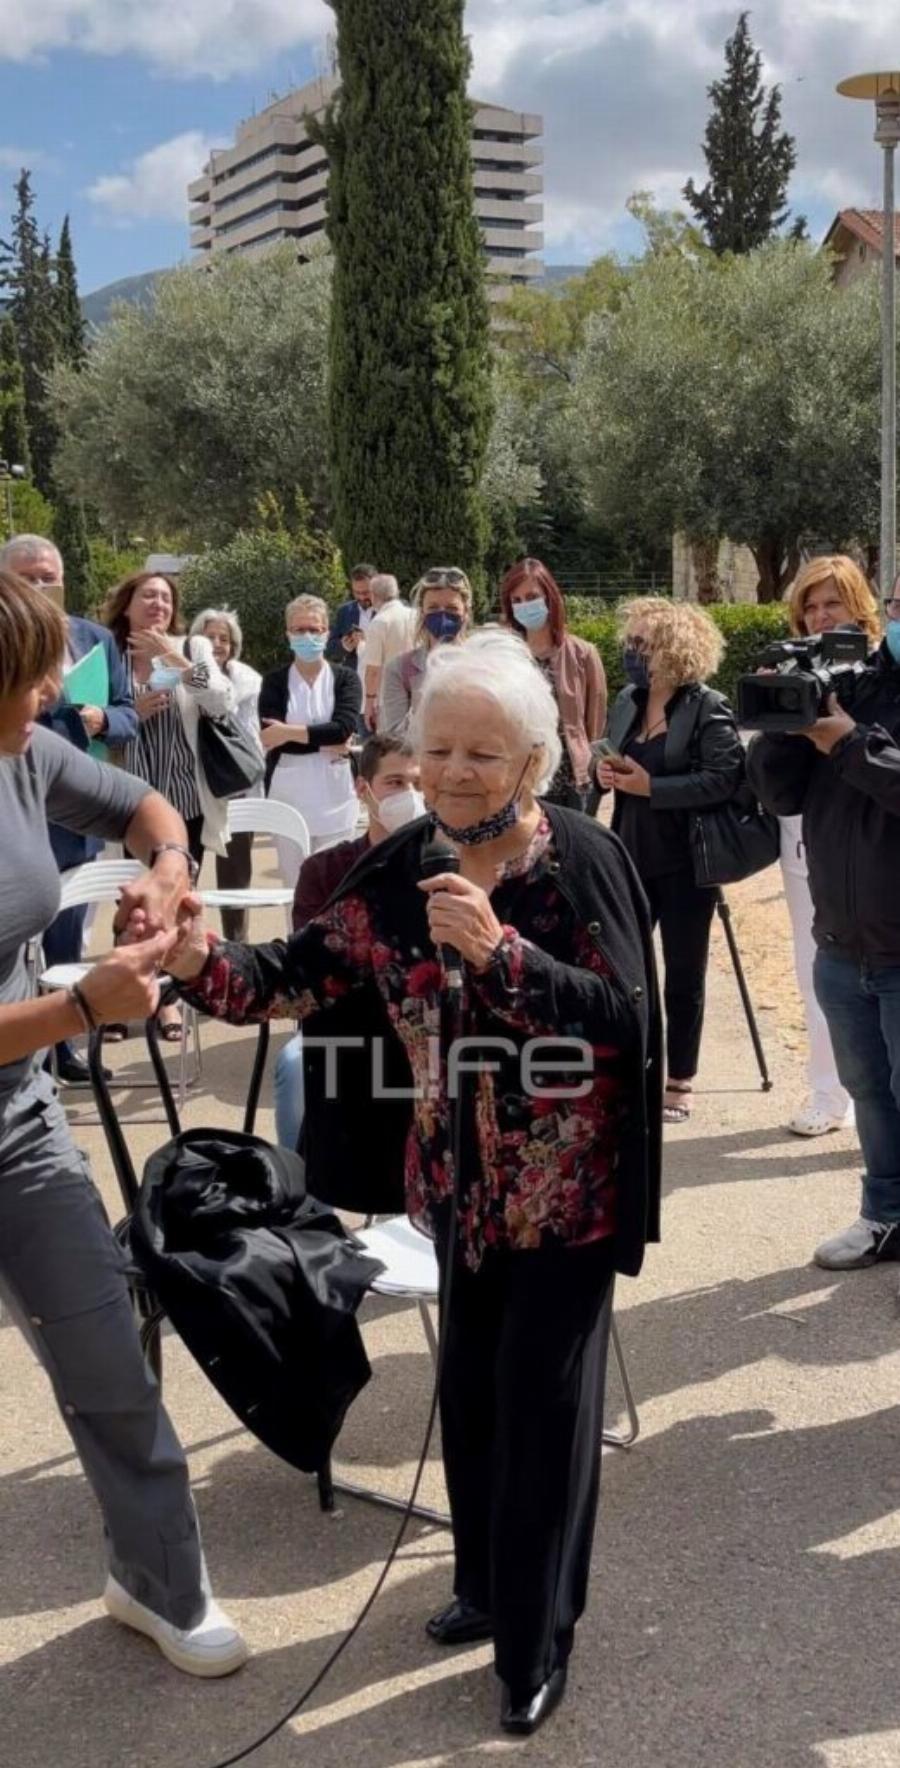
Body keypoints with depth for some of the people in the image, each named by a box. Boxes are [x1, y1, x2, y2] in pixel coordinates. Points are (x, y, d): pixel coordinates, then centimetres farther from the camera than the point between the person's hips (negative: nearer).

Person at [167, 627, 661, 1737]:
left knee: (543, 1397, 2)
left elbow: (623, 1019, -22)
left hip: (568, 1186, -5)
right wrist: (199, 958, -27)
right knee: (469, 1385, 17)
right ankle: (487, 1584, 40)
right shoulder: (399, 871, -2)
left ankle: (537, 1640, 20)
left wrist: (499, 951, -32)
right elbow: (297, 975, -8)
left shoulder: (584, 862, -16)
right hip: (460, 1179, 5)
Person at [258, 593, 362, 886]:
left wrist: (290, 733, -16)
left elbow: (345, 727, -15)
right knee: (292, 881, 6)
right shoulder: (274, 681, 2)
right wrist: (326, 742, -14)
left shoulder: (345, 677, 1)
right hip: (288, 794, 1)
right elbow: (271, 737, -11)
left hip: (333, 795, 0)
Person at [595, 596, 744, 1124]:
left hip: (685, 861, -6)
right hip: (633, 856, 6)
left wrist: (651, 787, -23)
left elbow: (725, 779, -21)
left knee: (684, 974, 5)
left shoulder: (709, 708, -12)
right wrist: (607, 772, -3)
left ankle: (680, 1081, 18)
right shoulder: (627, 701, 8)